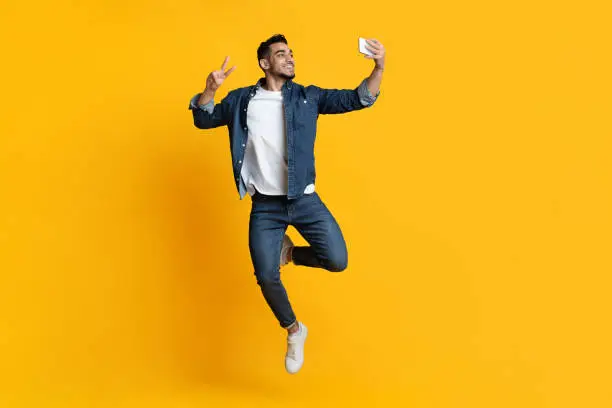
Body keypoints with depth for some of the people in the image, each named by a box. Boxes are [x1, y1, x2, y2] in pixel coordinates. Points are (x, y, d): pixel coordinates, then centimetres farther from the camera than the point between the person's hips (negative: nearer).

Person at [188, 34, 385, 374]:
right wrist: (210, 89, -13)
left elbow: (358, 99, -1)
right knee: (266, 277, -4)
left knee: (337, 261, -10)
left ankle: (290, 253, 21)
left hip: (305, 200, 1)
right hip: (265, 206, 0)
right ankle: (294, 331, 23)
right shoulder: (242, 100, 3)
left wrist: (379, 67, -18)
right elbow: (203, 120, 7)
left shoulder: (308, 97, 3)